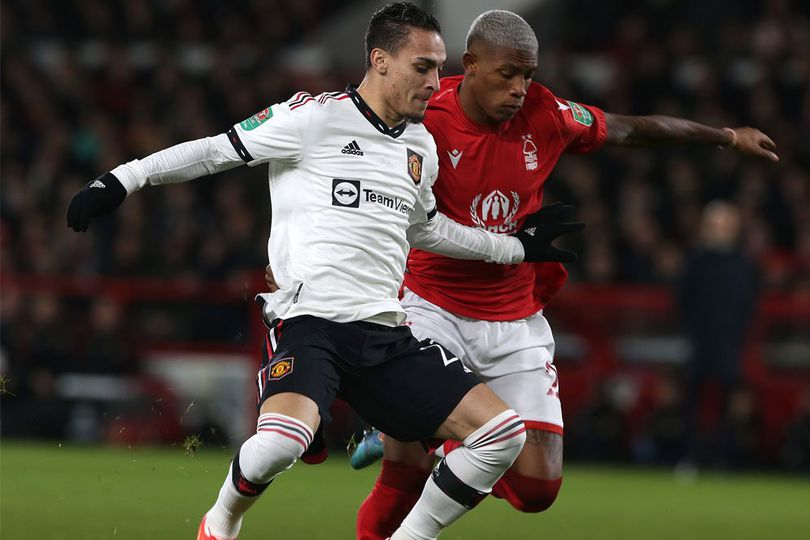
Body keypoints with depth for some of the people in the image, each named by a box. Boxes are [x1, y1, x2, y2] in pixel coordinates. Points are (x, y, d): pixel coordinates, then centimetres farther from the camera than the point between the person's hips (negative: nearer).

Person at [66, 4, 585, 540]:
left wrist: (514, 247, 36)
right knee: (284, 439, -34)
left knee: (503, 434, -6)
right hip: (307, 319, -6)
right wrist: (122, 178, -3)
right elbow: (218, 150, 1)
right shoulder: (317, 116, -4)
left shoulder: (423, 146, 16)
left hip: (384, 332, 6)